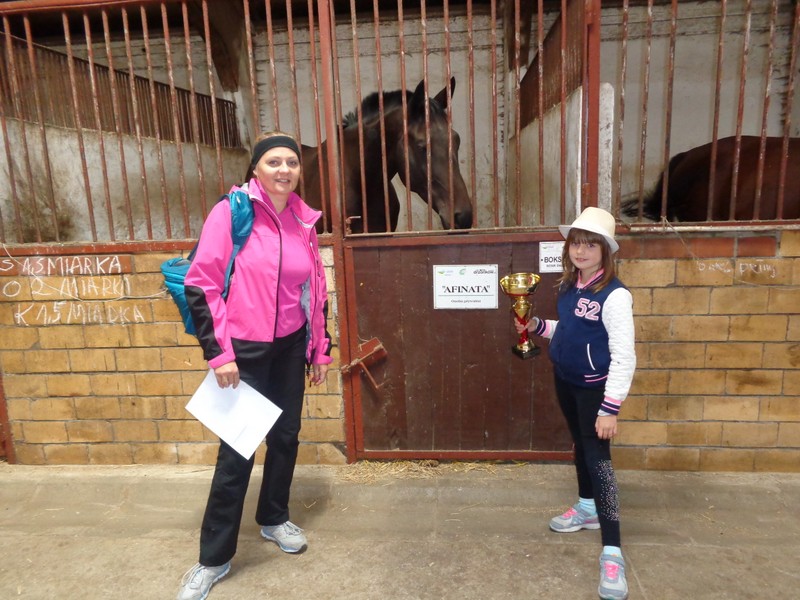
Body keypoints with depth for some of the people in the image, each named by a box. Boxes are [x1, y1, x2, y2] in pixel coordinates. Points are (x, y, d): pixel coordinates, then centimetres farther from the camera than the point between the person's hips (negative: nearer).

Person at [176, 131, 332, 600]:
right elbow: (201, 285, -12)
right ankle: (214, 558, 19)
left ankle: (275, 518, 39)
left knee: (286, 436, 15)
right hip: (244, 349, -5)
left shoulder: (304, 221, 4)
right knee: (237, 448, 1)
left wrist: (320, 349, 11)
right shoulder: (231, 212, -11)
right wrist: (218, 351, -15)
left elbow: (315, 291, 11)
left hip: (290, 347, 5)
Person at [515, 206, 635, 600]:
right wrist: (537, 326, -1)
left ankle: (612, 552, 2)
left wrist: (611, 408, -24)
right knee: (579, 444, 22)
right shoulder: (568, 286, 2)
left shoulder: (614, 295, -22)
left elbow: (624, 357, -23)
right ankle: (587, 508, 43)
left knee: (598, 457, -6)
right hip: (565, 380, 8)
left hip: (594, 387, -7)